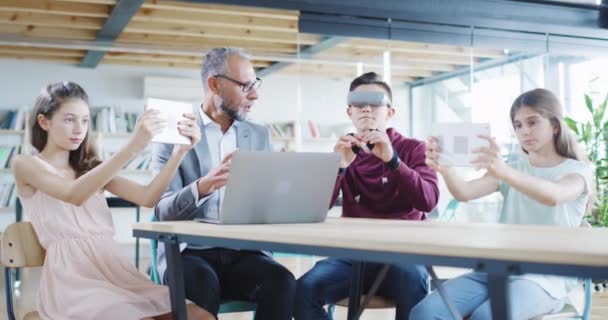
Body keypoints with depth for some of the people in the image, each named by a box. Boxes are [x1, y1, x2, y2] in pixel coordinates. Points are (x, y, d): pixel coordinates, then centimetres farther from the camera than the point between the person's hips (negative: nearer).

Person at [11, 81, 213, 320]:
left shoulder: (90, 167, 21)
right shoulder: (25, 164, 4)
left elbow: (148, 198, 7)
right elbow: (74, 195, -17)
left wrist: (181, 150, -7)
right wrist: (133, 146, -26)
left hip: (115, 271, 5)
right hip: (72, 279, -5)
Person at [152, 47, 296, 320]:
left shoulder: (259, 135, 14)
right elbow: (164, 210, -9)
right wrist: (203, 186, -30)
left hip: (244, 251, 3)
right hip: (188, 251, -3)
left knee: (281, 281, -28)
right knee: (203, 284, -36)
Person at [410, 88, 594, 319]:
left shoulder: (577, 170, 3)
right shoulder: (513, 167, 17)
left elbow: (553, 196, -25)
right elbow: (465, 193, -4)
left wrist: (504, 171, -43)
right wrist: (445, 169, -27)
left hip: (544, 277, -4)